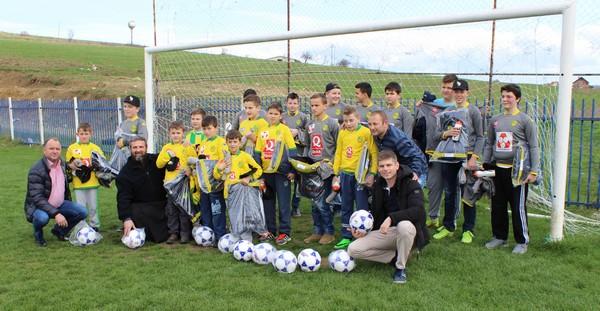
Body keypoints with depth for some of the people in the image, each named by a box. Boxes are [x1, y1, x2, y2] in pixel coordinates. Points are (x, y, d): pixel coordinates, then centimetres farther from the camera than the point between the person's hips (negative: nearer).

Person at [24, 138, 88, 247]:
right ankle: (38, 234, -1)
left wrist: (70, 207, 18)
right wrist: (56, 214, -36)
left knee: (82, 212, -12)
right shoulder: (36, 170, -21)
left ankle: (59, 230, 13)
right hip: (38, 206, -6)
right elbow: (37, 198, -27)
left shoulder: (62, 164, 0)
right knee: (42, 217, -37)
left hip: (59, 205, 6)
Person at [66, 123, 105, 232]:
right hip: (78, 184, 0)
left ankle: (95, 226, 21)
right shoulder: (72, 148, 5)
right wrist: (73, 165, -13)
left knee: (93, 206, 10)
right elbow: (67, 164, 7)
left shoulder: (95, 148, 5)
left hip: (93, 183, 1)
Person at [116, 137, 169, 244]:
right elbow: (123, 197, -9)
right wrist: (126, 218, -21)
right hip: (140, 206, -2)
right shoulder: (125, 172, -1)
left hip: (161, 203, 3)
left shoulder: (157, 160, 5)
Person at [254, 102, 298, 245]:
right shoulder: (263, 132, 9)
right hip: (266, 172, 5)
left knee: (283, 203, 0)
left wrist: (292, 170, -10)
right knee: (267, 203, 12)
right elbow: (257, 153, 11)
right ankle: (270, 230, 24)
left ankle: (285, 232, 8)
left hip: (282, 172, -5)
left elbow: (292, 151, -5)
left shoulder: (284, 129, -3)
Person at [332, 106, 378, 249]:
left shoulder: (366, 132, -7)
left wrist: (372, 173, -14)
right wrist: (336, 174, 11)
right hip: (345, 174, 5)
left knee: (362, 208, 2)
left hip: (361, 175, -5)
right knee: (346, 208, 12)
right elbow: (338, 153, 12)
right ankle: (346, 237, 21)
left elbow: (374, 153, -8)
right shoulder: (342, 133, 7)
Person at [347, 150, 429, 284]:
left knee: (404, 225, -42)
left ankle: (401, 267, -16)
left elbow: (418, 210, -29)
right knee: (353, 250, -12)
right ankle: (396, 255, 1)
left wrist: (391, 218, -38)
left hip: (406, 229, -5)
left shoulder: (411, 184, -14)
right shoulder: (378, 186, 5)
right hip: (384, 232, 5)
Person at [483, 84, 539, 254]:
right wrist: (485, 165, 11)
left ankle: (522, 241, 11)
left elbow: (533, 147, -4)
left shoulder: (525, 120, -3)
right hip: (498, 168, 5)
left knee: (518, 207, -1)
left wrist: (534, 171, -10)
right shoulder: (495, 120, 11)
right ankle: (500, 237, 24)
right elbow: (489, 144, 18)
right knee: (497, 206, 11)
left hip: (517, 170, -5)